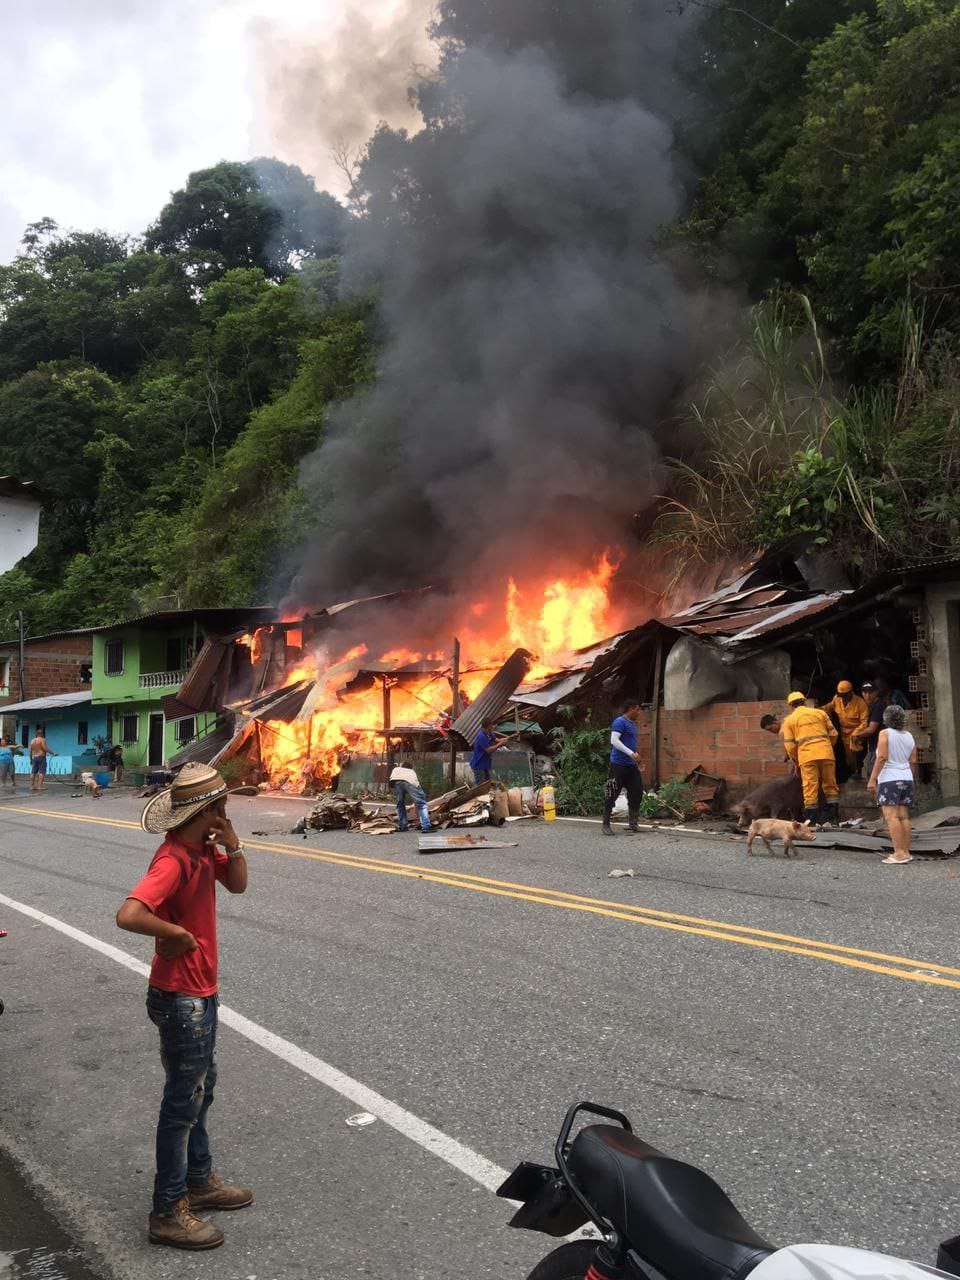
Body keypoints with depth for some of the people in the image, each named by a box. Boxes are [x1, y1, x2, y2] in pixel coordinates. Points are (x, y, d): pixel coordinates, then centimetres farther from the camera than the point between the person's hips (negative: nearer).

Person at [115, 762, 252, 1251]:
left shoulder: (203, 849, 1)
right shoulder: (173, 861, -28)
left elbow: (237, 883, 9)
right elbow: (128, 914, -40)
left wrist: (231, 841, -7)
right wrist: (177, 933, -25)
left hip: (201, 992, 9)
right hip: (181, 998, -9)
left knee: (200, 1088, 22)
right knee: (183, 1102, 4)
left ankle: (199, 1181, 39)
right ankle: (168, 1212, 20)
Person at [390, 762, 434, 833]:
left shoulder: (396, 769, 45)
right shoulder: (412, 772, 43)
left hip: (396, 781, 1)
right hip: (410, 782, -1)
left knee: (400, 804, 25)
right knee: (421, 803, 10)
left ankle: (402, 826, 28)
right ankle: (426, 826, -1)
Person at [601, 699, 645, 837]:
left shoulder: (633, 725, 19)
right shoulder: (620, 722, -9)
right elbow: (614, 740, -21)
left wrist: (637, 764, 25)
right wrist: (631, 754, -25)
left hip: (631, 766, 9)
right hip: (618, 765, -9)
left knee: (637, 793, 5)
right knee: (611, 795, -4)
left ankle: (632, 823, 16)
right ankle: (606, 825, 3)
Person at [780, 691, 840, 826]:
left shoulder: (789, 720, 10)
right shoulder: (820, 712, 16)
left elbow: (789, 745, 6)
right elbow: (833, 734, 12)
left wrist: (796, 762, 18)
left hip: (807, 756, -2)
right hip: (826, 754, 2)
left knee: (810, 789, 0)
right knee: (830, 786, 13)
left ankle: (812, 820, 0)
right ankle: (834, 818, 14)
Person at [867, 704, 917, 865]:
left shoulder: (885, 733, -6)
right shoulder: (909, 736, 11)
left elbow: (882, 757, -14)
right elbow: (913, 761, 11)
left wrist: (872, 778, -13)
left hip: (889, 780, -7)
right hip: (906, 779, 7)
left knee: (891, 816, -9)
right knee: (904, 816, 9)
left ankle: (899, 853, -15)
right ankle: (906, 852, 10)